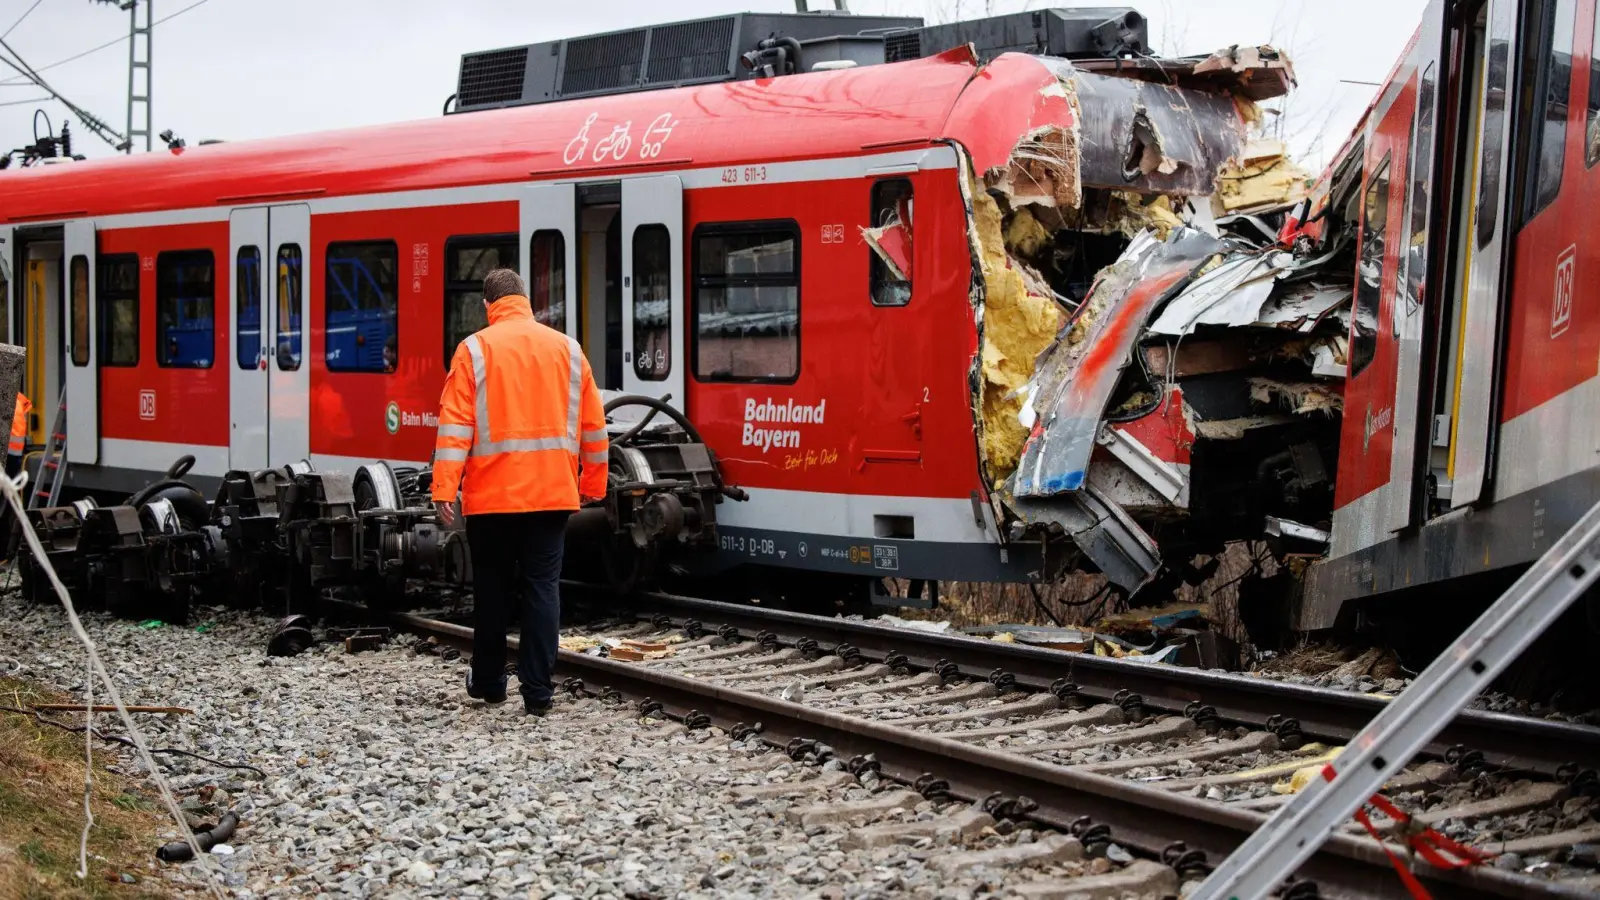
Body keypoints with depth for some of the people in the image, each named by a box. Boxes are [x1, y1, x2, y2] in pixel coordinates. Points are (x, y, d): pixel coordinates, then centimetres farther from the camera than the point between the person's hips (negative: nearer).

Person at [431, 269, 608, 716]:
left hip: (492, 494, -2)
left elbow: (455, 423, -10)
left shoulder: (475, 349, -3)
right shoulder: (567, 348, 6)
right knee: (543, 587, 4)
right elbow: (593, 425, 8)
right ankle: (538, 691, 0)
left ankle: (488, 682, 24)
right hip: (552, 493, 2)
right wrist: (592, 485, 16)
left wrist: (444, 488, -11)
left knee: (493, 589, 12)